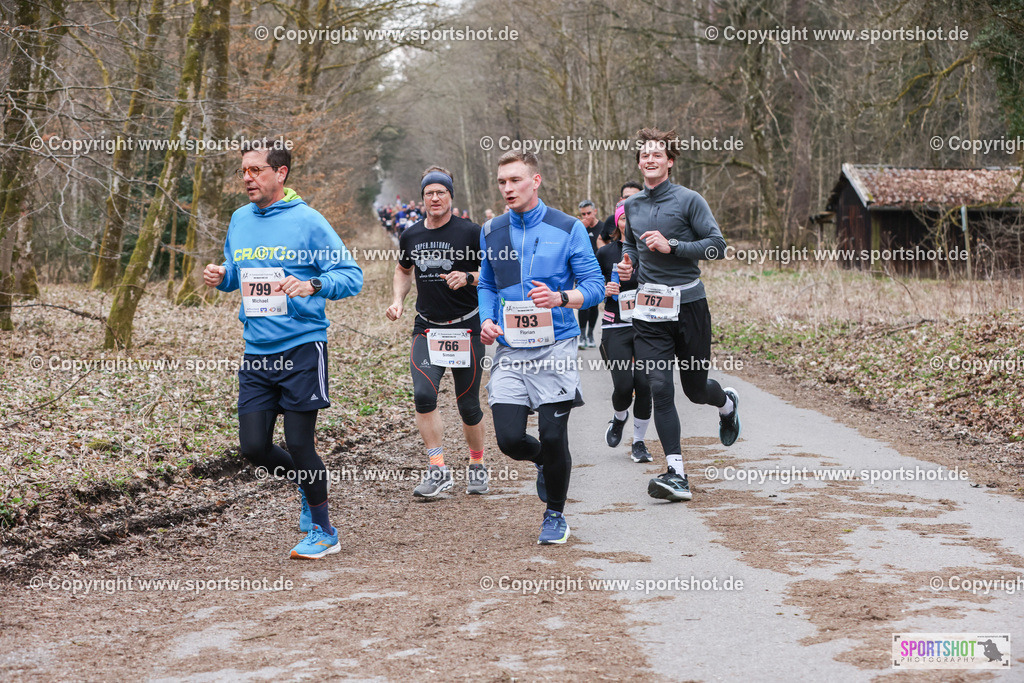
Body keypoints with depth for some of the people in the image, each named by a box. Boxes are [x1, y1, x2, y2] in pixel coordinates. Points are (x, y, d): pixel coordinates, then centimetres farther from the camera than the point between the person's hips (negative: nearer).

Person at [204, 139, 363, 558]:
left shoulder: (307, 221, -7)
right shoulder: (240, 220, 10)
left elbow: (352, 276, -9)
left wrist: (313, 285, -27)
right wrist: (221, 277, 2)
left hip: (302, 348, -6)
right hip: (256, 352, 6)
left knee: (299, 444, -4)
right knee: (253, 447, 3)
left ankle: (323, 532, 15)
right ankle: (308, 485, 33)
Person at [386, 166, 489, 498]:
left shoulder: (470, 232, -6)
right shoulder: (411, 236, 7)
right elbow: (403, 270, 25)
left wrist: (468, 278, -19)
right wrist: (398, 299, 8)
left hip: (466, 328, -3)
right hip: (426, 329, 3)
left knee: (468, 404, 3)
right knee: (423, 395, -16)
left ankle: (477, 466, 25)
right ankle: (438, 471, -9)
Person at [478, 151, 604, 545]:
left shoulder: (567, 229, -2)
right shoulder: (491, 233, 10)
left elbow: (594, 286, -2)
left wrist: (560, 298, -22)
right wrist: (486, 320, 2)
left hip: (555, 348, -3)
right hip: (509, 350, 3)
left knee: (553, 438, -4)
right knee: (509, 439, -7)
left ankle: (555, 515, 21)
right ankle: (544, 462, 30)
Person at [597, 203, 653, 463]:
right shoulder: (606, 252, 2)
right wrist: (604, 290, -9)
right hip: (616, 327, 0)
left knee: (644, 384, -8)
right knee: (623, 386, -10)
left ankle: (639, 442, 11)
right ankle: (619, 418, 26)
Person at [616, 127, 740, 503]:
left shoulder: (689, 200, -5)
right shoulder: (631, 206, 11)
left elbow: (717, 246, -9)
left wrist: (671, 246, -19)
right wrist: (627, 264, 6)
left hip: (689, 303, -3)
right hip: (649, 310, 3)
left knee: (695, 388, 9)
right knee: (659, 389, -9)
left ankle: (728, 403, 46)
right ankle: (676, 474, -9)